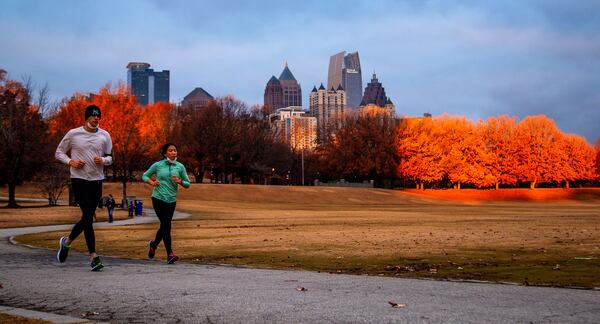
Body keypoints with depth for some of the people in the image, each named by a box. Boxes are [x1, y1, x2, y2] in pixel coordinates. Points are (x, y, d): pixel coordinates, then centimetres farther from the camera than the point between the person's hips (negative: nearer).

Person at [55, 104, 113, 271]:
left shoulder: (105, 136, 6)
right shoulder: (73, 134, -1)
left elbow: (111, 157, 13)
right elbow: (59, 153, 8)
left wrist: (103, 160, -10)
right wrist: (70, 161, -11)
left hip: (97, 180, 4)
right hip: (79, 179, -4)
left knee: (87, 217, 9)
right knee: (88, 216, -13)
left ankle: (67, 242, 35)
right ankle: (93, 256, -9)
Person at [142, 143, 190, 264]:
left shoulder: (180, 167, 4)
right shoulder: (157, 165, -1)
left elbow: (187, 184, 8)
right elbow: (144, 176, 10)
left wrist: (180, 182, -13)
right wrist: (152, 182, -9)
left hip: (171, 200, 3)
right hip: (158, 198, -3)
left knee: (165, 225, 12)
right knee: (166, 224, -12)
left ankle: (154, 244, 41)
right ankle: (170, 254, -9)